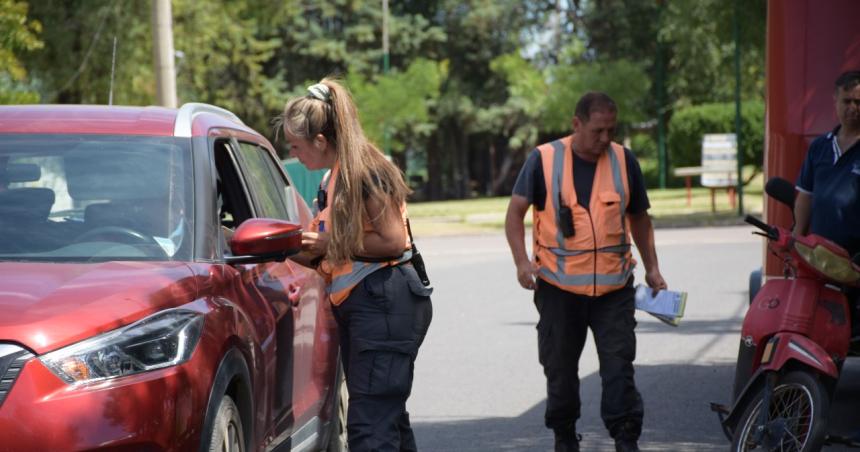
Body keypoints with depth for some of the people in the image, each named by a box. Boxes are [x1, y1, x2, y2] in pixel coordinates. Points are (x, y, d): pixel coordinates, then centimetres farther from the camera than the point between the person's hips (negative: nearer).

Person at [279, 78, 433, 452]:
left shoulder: (365, 173, -13)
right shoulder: (331, 181, 16)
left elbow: (393, 241, -19)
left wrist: (332, 244, -13)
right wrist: (308, 251, 2)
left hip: (386, 303, -10)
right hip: (354, 305, 10)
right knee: (387, 422, 14)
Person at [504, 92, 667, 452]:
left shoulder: (624, 161, 4)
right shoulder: (544, 160, -4)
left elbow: (639, 218, 15)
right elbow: (515, 212, -1)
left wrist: (651, 268, 10)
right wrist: (522, 260, -13)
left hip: (613, 286, 1)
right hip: (559, 284, -1)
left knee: (619, 363, -5)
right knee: (560, 365, 9)